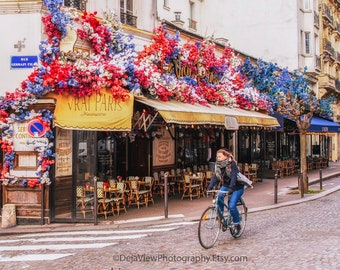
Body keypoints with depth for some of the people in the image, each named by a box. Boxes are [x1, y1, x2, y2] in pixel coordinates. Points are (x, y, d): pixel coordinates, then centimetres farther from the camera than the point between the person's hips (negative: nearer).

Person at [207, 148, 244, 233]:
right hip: (226, 185, 6)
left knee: (232, 206, -17)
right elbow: (215, 177, -10)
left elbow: (234, 176, -33)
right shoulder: (218, 165, -5)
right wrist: (210, 187, -25)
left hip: (237, 187, -5)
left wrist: (231, 188, -46)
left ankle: (237, 224, 3)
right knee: (219, 196, -23)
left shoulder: (232, 164, -23)